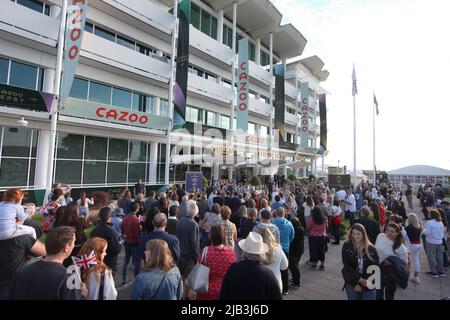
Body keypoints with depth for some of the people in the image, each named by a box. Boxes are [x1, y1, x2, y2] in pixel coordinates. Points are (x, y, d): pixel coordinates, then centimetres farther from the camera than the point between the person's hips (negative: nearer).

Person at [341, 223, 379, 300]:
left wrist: (361, 284, -12)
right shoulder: (346, 246, -7)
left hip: (368, 285, 0)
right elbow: (347, 266, -9)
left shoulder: (371, 249, -6)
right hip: (352, 283, 0)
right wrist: (360, 280, -17)